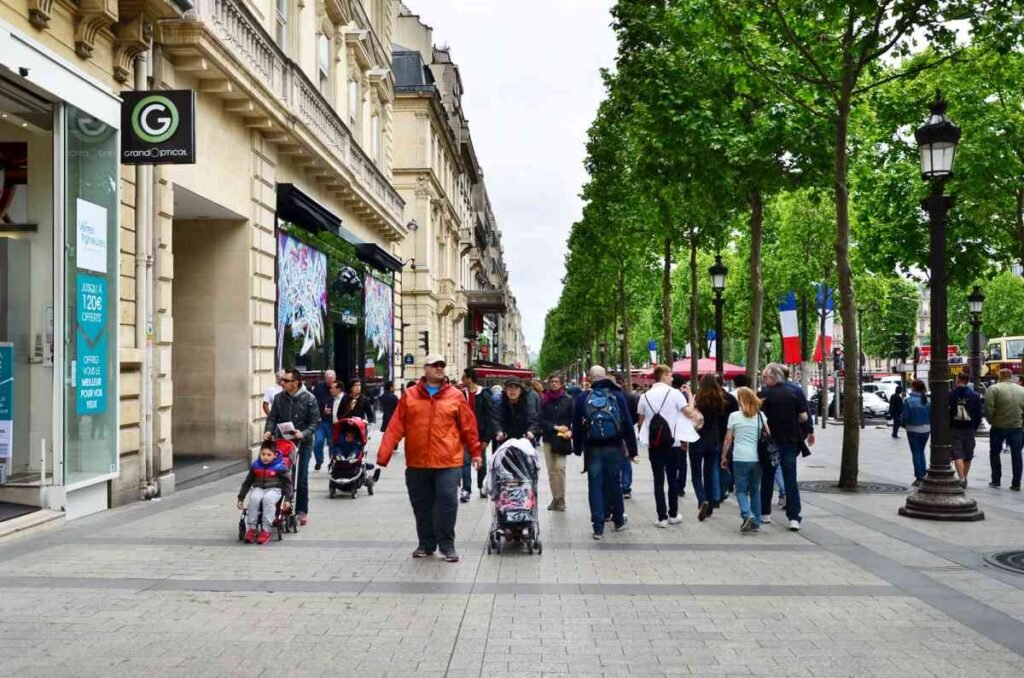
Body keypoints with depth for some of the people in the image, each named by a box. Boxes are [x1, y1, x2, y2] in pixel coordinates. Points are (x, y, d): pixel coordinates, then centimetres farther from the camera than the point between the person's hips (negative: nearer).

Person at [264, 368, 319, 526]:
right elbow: (272, 417, 7)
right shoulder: (279, 398, 1)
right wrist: (268, 430, -13)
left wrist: (304, 434, -22)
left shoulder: (309, 399, -8)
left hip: (302, 443, -3)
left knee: (301, 479, 3)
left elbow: (315, 422, -7)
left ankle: (301, 511, 14)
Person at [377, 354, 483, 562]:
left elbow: (468, 426, 6)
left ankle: (447, 545, 8)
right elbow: (396, 427, 0)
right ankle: (426, 544, 24)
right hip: (417, 463, 2)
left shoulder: (455, 396, 3)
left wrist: (475, 452, 8)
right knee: (421, 504, 10)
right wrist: (384, 453, -7)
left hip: (448, 462, -2)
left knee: (447, 501, -6)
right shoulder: (410, 395, 5)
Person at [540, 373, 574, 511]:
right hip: (548, 438, 2)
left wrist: (570, 431, -15)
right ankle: (555, 498, 10)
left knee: (560, 467, -10)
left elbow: (574, 418, 2)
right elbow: (541, 419, 0)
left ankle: (561, 499, -3)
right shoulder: (544, 401, 6)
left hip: (562, 439, -2)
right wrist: (555, 427, -11)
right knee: (551, 469, 3)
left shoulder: (567, 400, 3)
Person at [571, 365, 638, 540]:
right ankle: (618, 520, 27)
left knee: (595, 486, 3)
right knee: (613, 483, 14)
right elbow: (628, 424, 0)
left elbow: (576, 426, 3)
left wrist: (577, 447, 12)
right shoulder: (617, 396, 1)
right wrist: (632, 449, 4)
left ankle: (598, 527, 1)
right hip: (613, 447, 1)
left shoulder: (582, 398, 1)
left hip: (592, 448, -1)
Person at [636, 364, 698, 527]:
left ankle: (662, 517, 2)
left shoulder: (645, 396, 4)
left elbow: (640, 421, 9)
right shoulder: (674, 393, -6)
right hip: (672, 442, -2)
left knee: (658, 480, 3)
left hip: (653, 443, 2)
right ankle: (673, 515, 16)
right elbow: (689, 412, -9)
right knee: (673, 480, 9)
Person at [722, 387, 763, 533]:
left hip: (740, 458, -3)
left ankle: (747, 515, -19)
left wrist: (724, 456, 9)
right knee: (755, 490, 13)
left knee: (741, 490, 4)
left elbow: (728, 439, 0)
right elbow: (768, 435, 7)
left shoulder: (734, 416, -2)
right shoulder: (760, 415, 7)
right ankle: (756, 522, 13)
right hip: (757, 458, 3)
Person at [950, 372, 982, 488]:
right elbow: (978, 415, 3)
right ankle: (964, 479, 22)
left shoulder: (950, 395, -7)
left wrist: (947, 427, 5)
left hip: (954, 429, -3)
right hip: (969, 430, 3)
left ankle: (962, 478, -19)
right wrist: (974, 428, 12)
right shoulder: (975, 396, 1)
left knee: (957, 455, -4)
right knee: (968, 456, 14)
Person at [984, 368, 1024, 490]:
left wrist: (991, 421, 1)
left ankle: (996, 480, 14)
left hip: (999, 427, -3)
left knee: (994, 453, 13)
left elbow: (989, 409, -14)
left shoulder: (994, 389, -8)